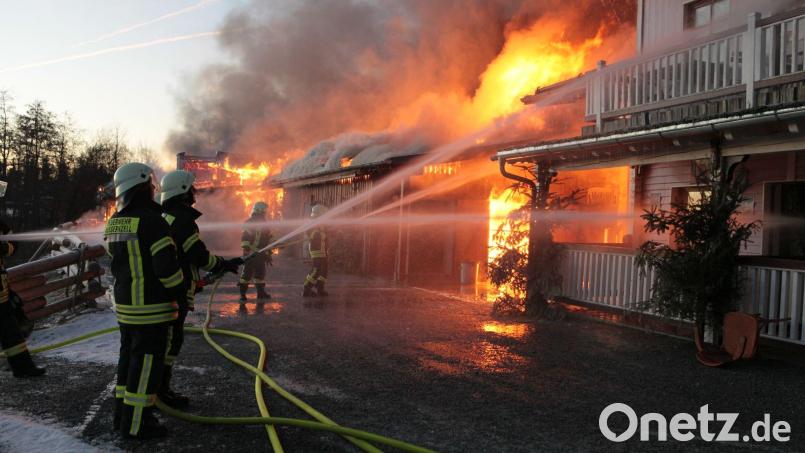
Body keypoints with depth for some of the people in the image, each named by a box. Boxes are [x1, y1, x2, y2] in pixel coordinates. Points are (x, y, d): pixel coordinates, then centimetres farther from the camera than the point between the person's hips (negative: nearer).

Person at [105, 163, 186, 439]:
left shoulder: (114, 223, 8)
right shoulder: (151, 221, -18)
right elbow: (166, 264, -20)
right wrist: (180, 293, -7)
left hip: (124, 302, 9)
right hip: (152, 305, -8)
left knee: (129, 355, 18)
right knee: (147, 362, -1)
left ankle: (123, 413, 27)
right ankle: (136, 424, 4)